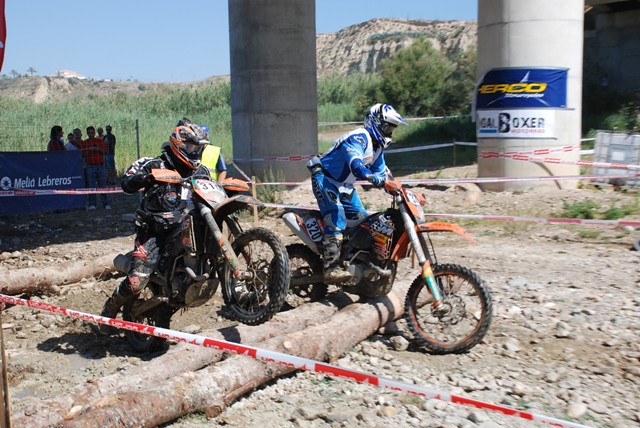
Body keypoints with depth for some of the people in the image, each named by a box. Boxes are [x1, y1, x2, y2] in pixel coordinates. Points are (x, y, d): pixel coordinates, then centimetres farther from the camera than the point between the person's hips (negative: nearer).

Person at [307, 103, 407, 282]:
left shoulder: (378, 146, 9)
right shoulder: (359, 137, -24)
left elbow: (381, 171, 18)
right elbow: (355, 164, -42)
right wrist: (375, 179, -56)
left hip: (345, 185, 10)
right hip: (324, 178, -10)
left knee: (362, 220, 9)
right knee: (336, 214, -29)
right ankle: (331, 268, -36)